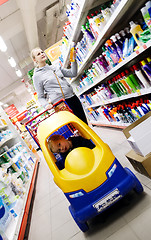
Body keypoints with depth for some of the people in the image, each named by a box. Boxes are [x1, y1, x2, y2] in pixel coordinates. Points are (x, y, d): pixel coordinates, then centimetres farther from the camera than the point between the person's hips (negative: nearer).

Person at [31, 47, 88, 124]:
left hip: (73, 98, 6)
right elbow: (40, 97, 0)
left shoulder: (56, 67, 15)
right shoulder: (37, 76, 1)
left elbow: (73, 73, 15)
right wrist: (46, 105, -20)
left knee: (85, 123, 9)